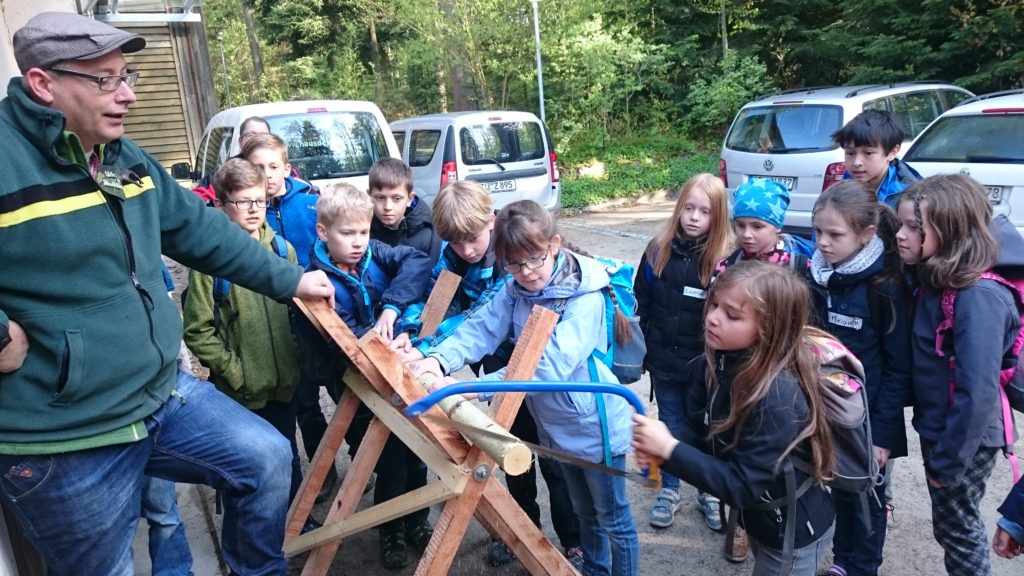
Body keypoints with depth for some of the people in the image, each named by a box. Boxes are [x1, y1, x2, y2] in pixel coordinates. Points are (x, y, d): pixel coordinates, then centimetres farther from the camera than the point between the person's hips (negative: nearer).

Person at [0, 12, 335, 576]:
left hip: (163, 394, 7)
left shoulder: (124, 158, 6)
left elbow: (200, 229, 13)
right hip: (61, 439, -7)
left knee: (267, 459, 9)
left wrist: (288, 279, 13)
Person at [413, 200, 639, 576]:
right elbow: (481, 327, -14)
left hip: (595, 424, -7)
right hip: (555, 425, 7)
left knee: (612, 518, 13)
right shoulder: (515, 290, -5)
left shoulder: (585, 297, -28)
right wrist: (439, 358, -35)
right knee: (584, 511, 27)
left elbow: (552, 363, -39)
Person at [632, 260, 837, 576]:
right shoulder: (728, 358, -12)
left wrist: (670, 449, -32)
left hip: (793, 535, -7)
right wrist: (660, 447, -18)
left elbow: (743, 486, -31)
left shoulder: (779, 398, -36)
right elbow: (709, 427, -1)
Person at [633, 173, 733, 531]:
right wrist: (646, 348, 4)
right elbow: (642, 304, 4)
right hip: (663, 361, 3)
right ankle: (669, 491, 34)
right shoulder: (658, 250, -4)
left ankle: (709, 493, 35)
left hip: (702, 365, -2)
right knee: (669, 428, 17)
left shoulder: (724, 258, -13)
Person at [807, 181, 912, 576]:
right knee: (840, 493, 21)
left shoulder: (885, 288, -18)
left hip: (867, 422, -5)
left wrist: (882, 433, -14)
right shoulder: (816, 277, -3)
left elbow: (899, 369, -14)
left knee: (865, 500, 14)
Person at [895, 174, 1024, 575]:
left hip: (965, 439, -8)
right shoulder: (936, 277, 0)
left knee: (957, 529, 11)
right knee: (955, 524, 23)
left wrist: (947, 461, -18)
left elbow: (977, 392, -26)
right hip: (937, 428, 8)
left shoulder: (979, 295, -27)